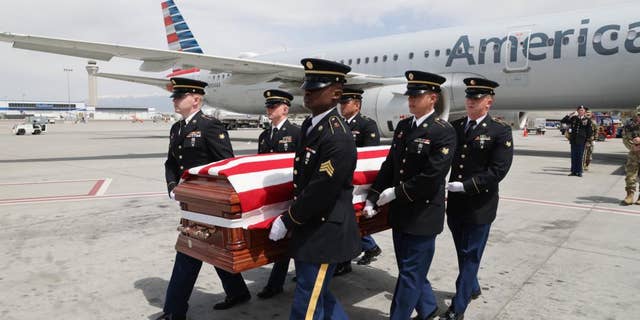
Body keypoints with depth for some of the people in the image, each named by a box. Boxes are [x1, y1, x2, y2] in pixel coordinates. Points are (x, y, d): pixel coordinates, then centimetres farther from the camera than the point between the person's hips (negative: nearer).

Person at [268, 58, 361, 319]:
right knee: (319, 295, 23)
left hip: (323, 233, -9)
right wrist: (293, 219, 14)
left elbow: (320, 192, -24)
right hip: (308, 228, 9)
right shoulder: (309, 126, 7)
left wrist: (287, 222, -12)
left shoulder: (337, 137, -22)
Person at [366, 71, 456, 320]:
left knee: (410, 272, 4)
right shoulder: (402, 126, 7)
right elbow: (390, 164, 9)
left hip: (423, 214, -7)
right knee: (409, 268, 20)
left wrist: (396, 192, -16)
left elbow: (432, 177, -20)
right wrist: (373, 197, 2)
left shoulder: (444, 132, -13)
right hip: (400, 212, 7)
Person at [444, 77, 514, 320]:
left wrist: (466, 186, -19)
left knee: (470, 255, 5)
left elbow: (498, 170, -15)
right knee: (463, 252, 20)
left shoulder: (501, 131, -9)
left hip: (480, 205, -5)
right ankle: (472, 288, 44)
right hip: (455, 203, 5)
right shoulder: (455, 126, 6)